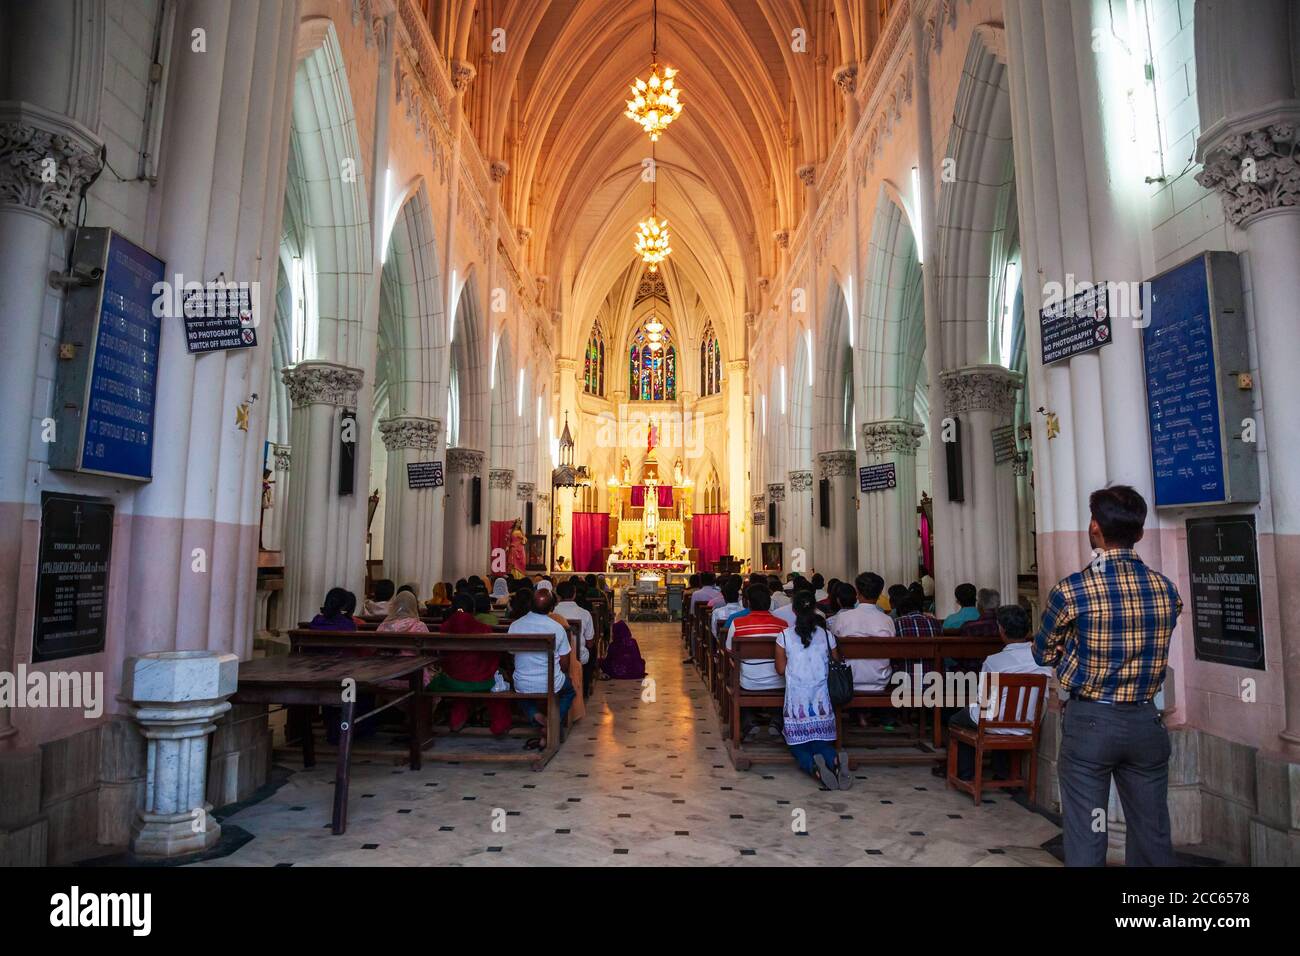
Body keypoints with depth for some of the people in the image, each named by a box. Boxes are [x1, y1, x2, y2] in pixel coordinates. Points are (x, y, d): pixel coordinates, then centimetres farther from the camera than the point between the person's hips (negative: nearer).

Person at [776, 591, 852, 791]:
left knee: (798, 745, 10)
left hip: (796, 701, -2)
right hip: (821, 700, 2)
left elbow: (781, 670, 1)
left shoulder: (785, 636, -5)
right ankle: (834, 760, -17)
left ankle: (813, 766, -23)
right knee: (820, 741, 17)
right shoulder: (826, 635, 0)